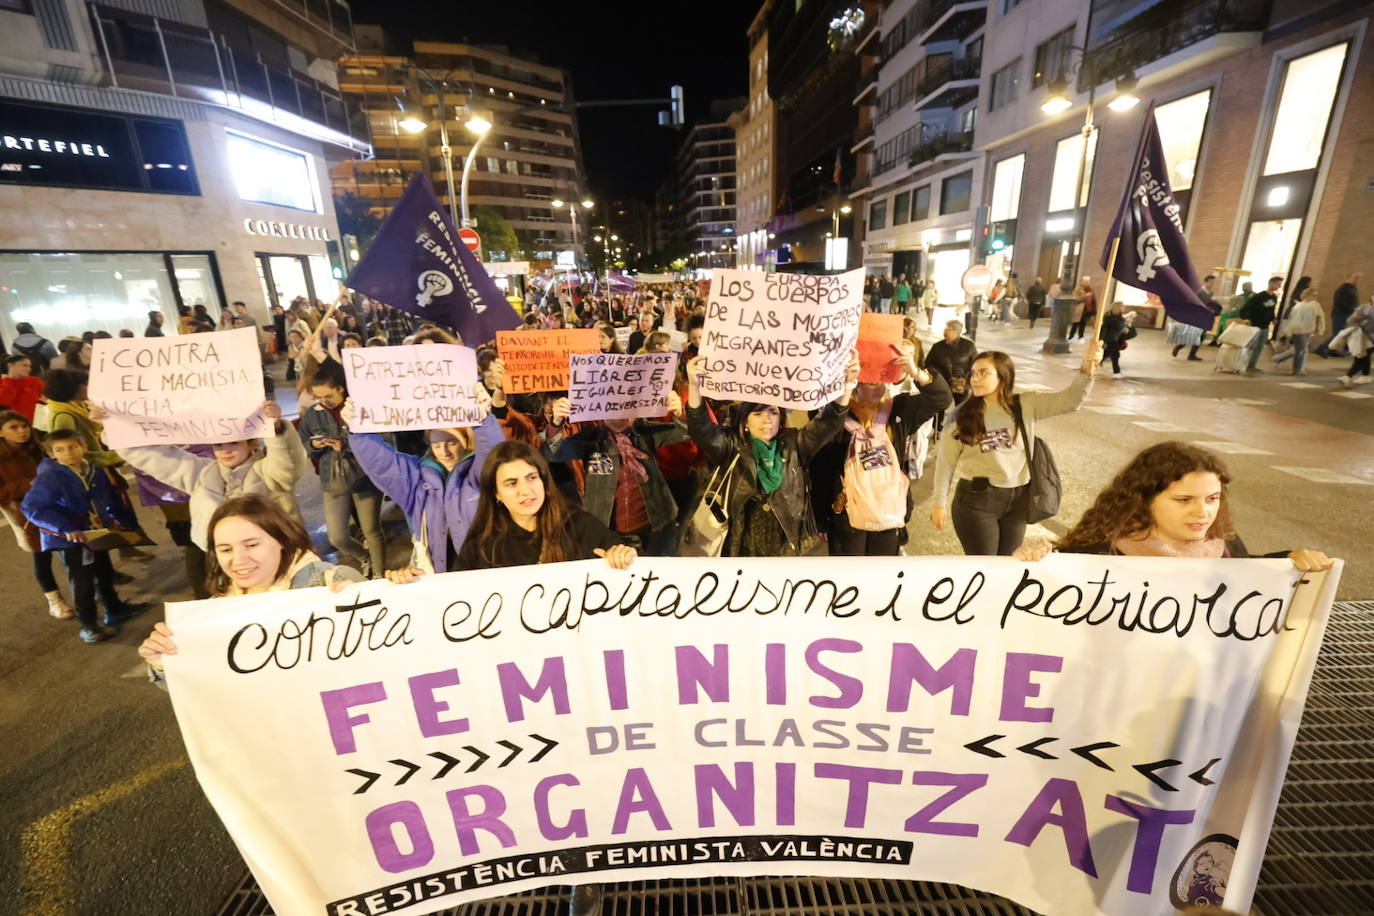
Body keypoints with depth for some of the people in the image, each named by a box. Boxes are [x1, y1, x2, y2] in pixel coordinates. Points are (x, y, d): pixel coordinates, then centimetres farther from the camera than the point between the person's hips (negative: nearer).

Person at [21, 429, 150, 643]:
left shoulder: (96, 471, -2)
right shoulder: (49, 477, -20)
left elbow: (113, 498, 8)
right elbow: (31, 507, -25)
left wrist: (124, 521, 6)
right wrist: (66, 528, -32)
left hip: (97, 533, 6)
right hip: (70, 538, -6)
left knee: (105, 573, 21)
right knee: (82, 582, 1)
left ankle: (115, 608, 40)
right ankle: (89, 625, 14)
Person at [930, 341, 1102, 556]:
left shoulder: (1026, 405, 0)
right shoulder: (962, 414, -7)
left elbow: (1070, 400, -10)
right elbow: (946, 460, -4)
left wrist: (1086, 370, -28)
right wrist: (939, 501, -3)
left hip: (1018, 499, 3)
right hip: (976, 499, -3)